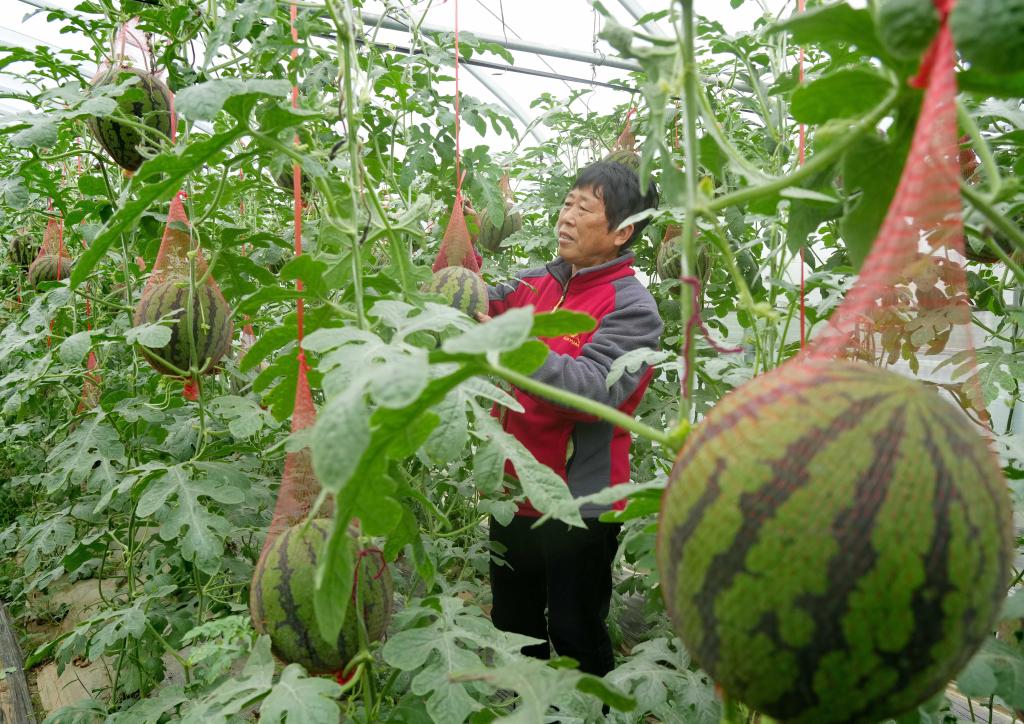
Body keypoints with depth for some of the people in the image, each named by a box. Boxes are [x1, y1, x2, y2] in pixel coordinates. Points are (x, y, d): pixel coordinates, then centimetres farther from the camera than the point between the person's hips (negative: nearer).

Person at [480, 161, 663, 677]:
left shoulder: (631, 306, -13)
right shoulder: (535, 284, 6)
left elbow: (597, 388, -27)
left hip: (578, 503, -6)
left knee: (576, 636, 11)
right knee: (512, 627, 23)